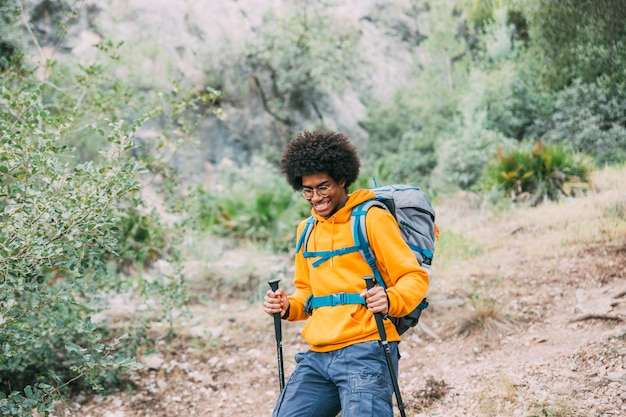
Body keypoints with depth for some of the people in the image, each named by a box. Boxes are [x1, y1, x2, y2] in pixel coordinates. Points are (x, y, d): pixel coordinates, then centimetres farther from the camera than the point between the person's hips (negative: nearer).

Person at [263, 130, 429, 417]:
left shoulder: (372, 218, -2)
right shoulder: (306, 230, 17)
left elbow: (415, 277, -5)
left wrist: (390, 300, -25)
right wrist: (288, 307, 6)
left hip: (365, 351, -6)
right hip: (316, 357, 6)